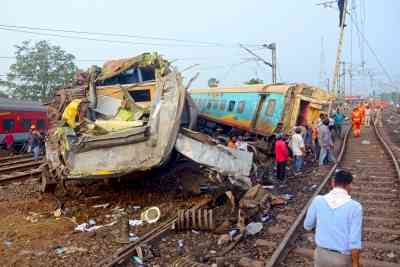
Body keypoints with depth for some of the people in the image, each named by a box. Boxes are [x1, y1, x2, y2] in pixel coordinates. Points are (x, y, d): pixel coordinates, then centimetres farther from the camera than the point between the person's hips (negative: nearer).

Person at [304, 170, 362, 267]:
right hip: (342, 257, -2)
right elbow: (354, 242, -17)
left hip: (321, 253, 2)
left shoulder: (318, 201, -10)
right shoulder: (355, 207, -18)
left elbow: (307, 226, 3)